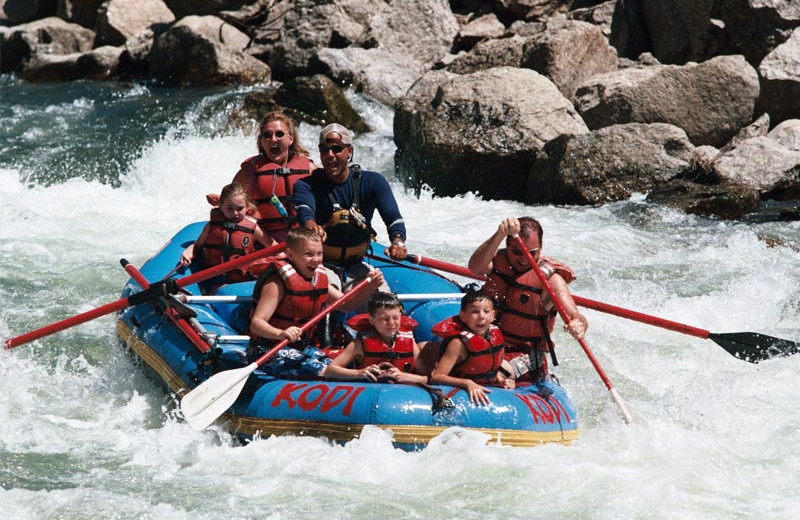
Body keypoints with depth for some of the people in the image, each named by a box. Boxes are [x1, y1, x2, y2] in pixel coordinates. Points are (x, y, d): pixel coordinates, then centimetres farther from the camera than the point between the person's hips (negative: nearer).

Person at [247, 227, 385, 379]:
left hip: (301, 347, 8)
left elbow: (346, 304, 18)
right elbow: (256, 323, -26)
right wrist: (280, 334, -47)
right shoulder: (279, 282, -18)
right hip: (269, 351, -8)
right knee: (323, 372, -27)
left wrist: (371, 287, 0)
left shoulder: (319, 278, 8)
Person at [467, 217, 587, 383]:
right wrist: (499, 235, -43)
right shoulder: (499, 260, -2)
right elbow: (475, 268, -26)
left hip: (525, 354, -5)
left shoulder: (549, 278, -12)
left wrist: (578, 327, -49)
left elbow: (575, 316, -23)